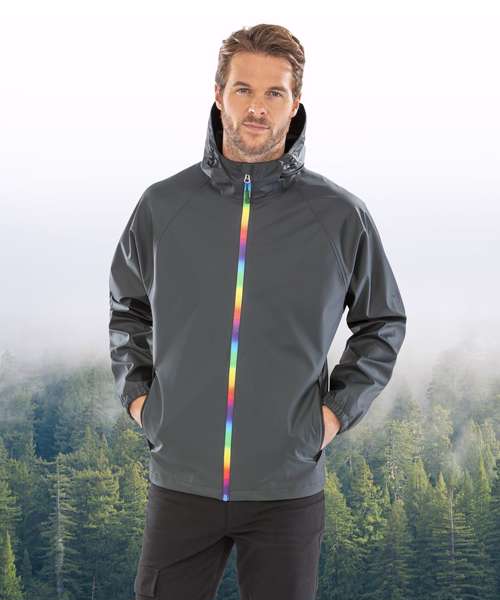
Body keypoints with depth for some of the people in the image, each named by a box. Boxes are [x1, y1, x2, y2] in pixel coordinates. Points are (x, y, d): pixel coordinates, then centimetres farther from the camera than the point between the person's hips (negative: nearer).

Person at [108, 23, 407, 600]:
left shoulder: (341, 215, -3)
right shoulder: (163, 205, 1)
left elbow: (384, 323, 12)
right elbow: (127, 310, 18)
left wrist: (340, 407, 1)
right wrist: (135, 392, 6)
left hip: (289, 487, -1)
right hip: (180, 481, 1)